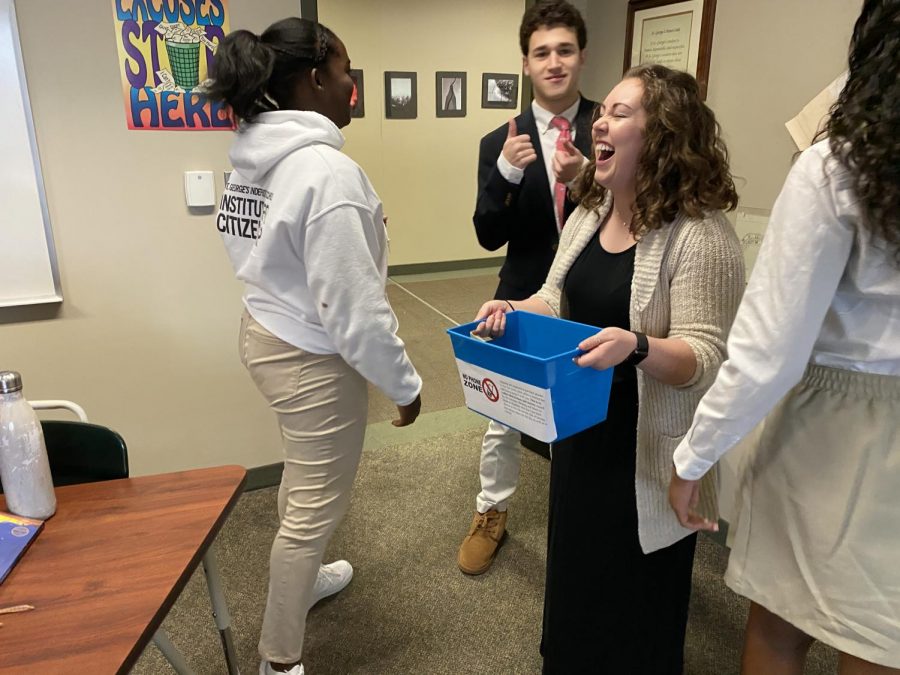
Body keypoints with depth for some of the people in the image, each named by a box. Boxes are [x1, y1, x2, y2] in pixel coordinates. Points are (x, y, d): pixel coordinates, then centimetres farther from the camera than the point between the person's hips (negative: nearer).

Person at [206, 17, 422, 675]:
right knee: (318, 505, 7)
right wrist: (403, 382, -14)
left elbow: (261, 252, 8)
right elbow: (353, 305, -25)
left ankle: (297, 581, 52)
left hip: (266, 334, 10)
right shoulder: (328, 169, -25)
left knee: (303, 477, 28)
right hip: (313, 358, -9)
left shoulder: (255, 156, 4)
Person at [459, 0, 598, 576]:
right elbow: (489, 237, -7)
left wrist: (586, 178, -27)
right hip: (524, 303, 1)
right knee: (503, 419, 13)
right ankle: (491, 514, 36)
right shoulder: (501, 142, -2)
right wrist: (506, 173, -24)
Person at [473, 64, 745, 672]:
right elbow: (557, 299, 12)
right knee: (576, 569, 27)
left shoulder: (700, 235, -21)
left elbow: (705, 359, -23)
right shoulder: (589, 214, 4)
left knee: (636, 599, 13)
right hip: (580, 433, 8)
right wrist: (513, 310, -8)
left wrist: (635, 345, -40)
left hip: (647, 452, -7)